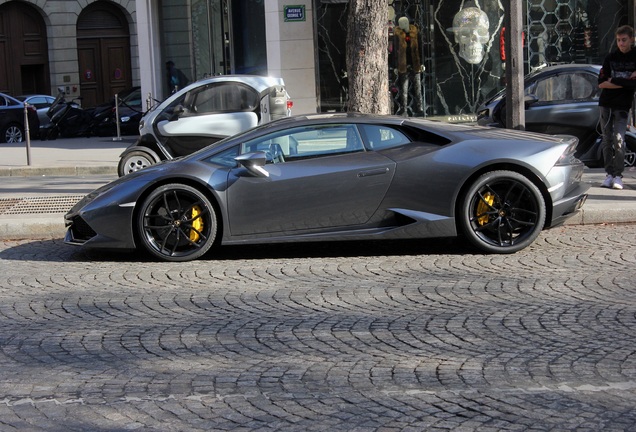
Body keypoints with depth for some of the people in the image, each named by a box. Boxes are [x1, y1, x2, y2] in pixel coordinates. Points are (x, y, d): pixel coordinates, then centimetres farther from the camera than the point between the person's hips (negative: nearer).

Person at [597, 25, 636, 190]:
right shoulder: (611, 58, 6)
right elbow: (601, 83, -1)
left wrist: (613, 81, -11)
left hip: (623, 105, -3)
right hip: (606, 103, 3)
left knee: (619, 139, -13)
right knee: (607, 140, 4)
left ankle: (618, 175, -9)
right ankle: (609, 173, 11)